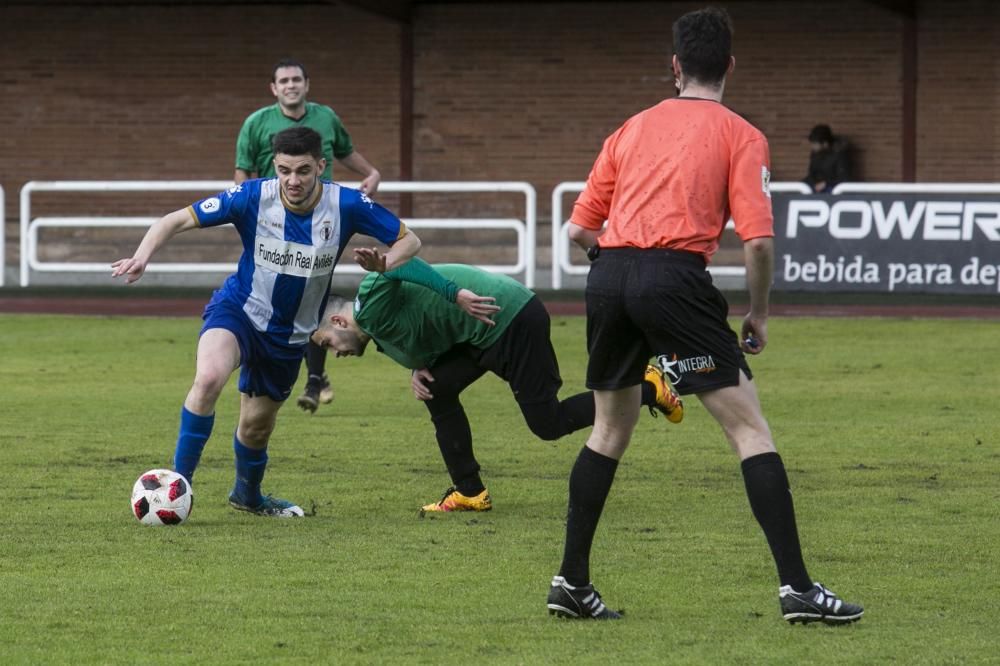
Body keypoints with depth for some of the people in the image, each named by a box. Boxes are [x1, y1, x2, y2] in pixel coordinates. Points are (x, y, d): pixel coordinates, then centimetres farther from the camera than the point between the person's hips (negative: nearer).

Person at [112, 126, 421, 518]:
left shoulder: (347, 206, -17)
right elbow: (176, 221, -18)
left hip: (290, 335, 3)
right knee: (209, 377, -34)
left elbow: (408, 240, -6)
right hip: (238, 310, -3)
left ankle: (248, 496, 48)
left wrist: (384, 263, -29)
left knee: (256, 426, 15)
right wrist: (142, 256, -37)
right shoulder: (252, 197, -21)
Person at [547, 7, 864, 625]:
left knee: (611, 427, 22)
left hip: (610, 274, 5)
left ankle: (572, 582, 22)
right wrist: (758, 315, 8)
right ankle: (797, 586, -7)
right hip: (675, 278, -5)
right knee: (750, 429, -1)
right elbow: (759, 238, -5)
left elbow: (580, 227, 20)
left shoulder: (633, 128, 20)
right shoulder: (741, 136, 6)